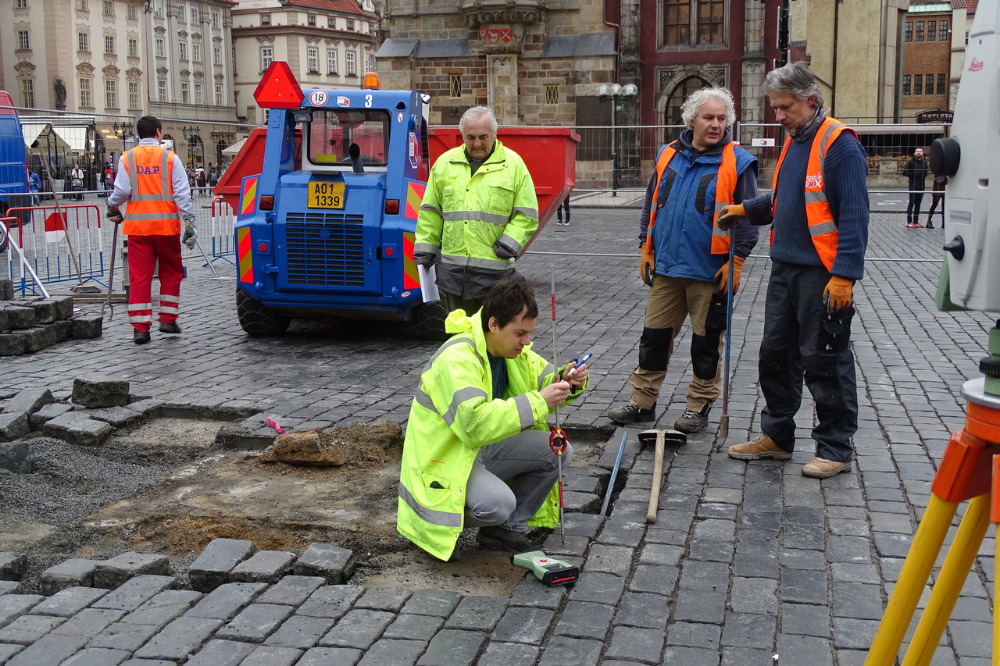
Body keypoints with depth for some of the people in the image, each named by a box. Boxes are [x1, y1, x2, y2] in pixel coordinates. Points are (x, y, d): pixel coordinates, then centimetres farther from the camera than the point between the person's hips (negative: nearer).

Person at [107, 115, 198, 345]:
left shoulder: (127, 159, 4)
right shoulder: (170, 158, 0)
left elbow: (122, 191, -1)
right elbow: (182, 193, -5)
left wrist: (112, 208, 19)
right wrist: (190, 223, -4)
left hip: (138, 225, 1)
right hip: (166, 225, -1)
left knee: (139, 276, 3)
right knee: (171, 272, 15)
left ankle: (140, 327, 1)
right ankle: (168, 319, 16)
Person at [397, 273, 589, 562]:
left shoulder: (511, 347, 0)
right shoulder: (456, 358, -28)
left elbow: (544, 382, 10)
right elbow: (475, 424, -39)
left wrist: (568, 382, -14)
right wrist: (537, 402, -36)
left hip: (482, 449, 9)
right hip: (442, 459, -8)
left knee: (559, 450, -5)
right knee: (498, 501, -33)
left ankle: (505, 529, 7)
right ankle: (434, 525, -2)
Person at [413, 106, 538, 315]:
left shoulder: (513, 164, 3)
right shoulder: (445, 163, 11)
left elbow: (526, 215, 4)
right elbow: (430, 211, 16)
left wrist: (509, 243, -9)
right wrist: (425, 249, 10)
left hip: (494, 270, -3)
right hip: (452, 268, 3)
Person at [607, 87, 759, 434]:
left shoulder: (737, 162, -5)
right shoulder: (669, 156, 7)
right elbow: (651, 204, 16)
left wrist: (736, 261, -10)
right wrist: (646, 247, 11)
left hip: (710, 272, -4)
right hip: (666, 268, 4)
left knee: (707, 341, 6)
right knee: (654, 334, 10)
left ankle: (699, 405, 20)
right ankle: (642, 401, 20)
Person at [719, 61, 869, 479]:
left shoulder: (839, 144, -13)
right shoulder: (793, 142, 14)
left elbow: (854, 213, -18)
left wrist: (845, 275, -23)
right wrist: (747, 210, 13)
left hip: (822, 275, -9)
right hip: (785, 268, 9)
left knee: (825, 362, 0)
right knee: (775, 354, 14)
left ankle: (835, 449, 13)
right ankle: (776, 436, 27)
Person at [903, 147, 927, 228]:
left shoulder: (924, 163, 14)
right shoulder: (911, 162, -4)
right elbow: (905, 173, -7)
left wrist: (924, 176, 3)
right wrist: (915, 174, -13)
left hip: (921, 186, 6)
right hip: (913, 186, -6)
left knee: (918, 204, 9)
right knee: (912, 203, -6)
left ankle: (916, 221, 15)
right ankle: (909, 222, -3)